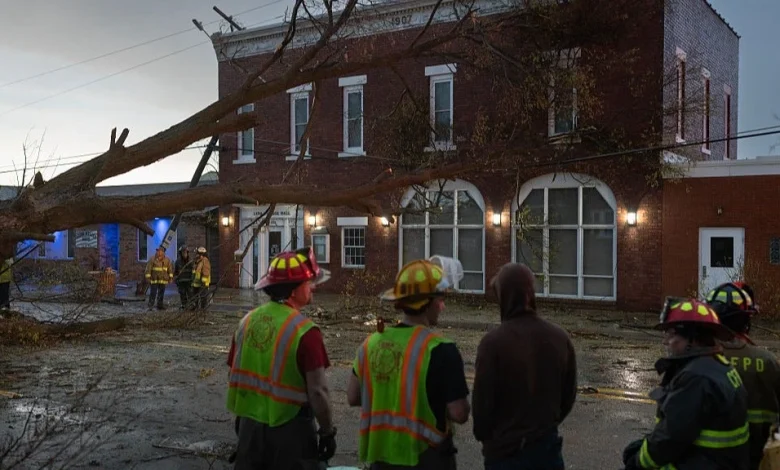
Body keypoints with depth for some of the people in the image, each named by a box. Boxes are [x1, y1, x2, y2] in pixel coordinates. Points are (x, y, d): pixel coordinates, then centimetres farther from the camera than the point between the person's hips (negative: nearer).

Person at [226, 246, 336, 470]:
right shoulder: (305, 331, -18)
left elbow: (236, 376, 10)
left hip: (250, 425, 6)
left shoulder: (247, 321, 1)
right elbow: (317, 390, -18)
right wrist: (327, 432, -6)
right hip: (289, 428, -5)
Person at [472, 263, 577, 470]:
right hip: (547, 445, 4)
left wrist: (484, 437, 5)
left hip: (505, 449, -4)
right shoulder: (560, 337, -3)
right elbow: (569, 395, 6)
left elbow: (482, 401, -14)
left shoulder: (493, 342, -20)